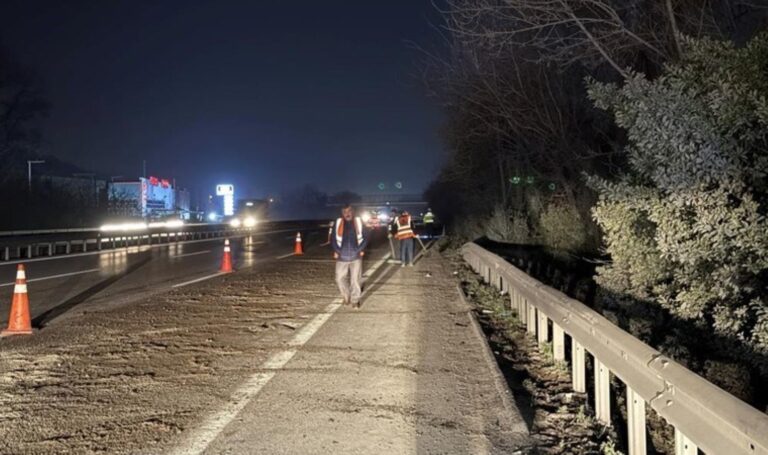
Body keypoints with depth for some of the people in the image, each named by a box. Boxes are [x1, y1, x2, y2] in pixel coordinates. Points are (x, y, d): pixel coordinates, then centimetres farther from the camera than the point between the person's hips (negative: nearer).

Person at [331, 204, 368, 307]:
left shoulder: (359, 222, 2)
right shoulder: (338, 223, 3)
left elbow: (365, 237, 6)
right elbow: (333, 238, 8)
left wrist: (361, 250, -3)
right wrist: (336, 251, -2)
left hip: (356, 256, -1)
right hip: (342, 256, 1)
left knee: (356, 279, 1)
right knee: (340, 278, 3)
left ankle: (355, 300, 15)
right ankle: (346, 296, 26)